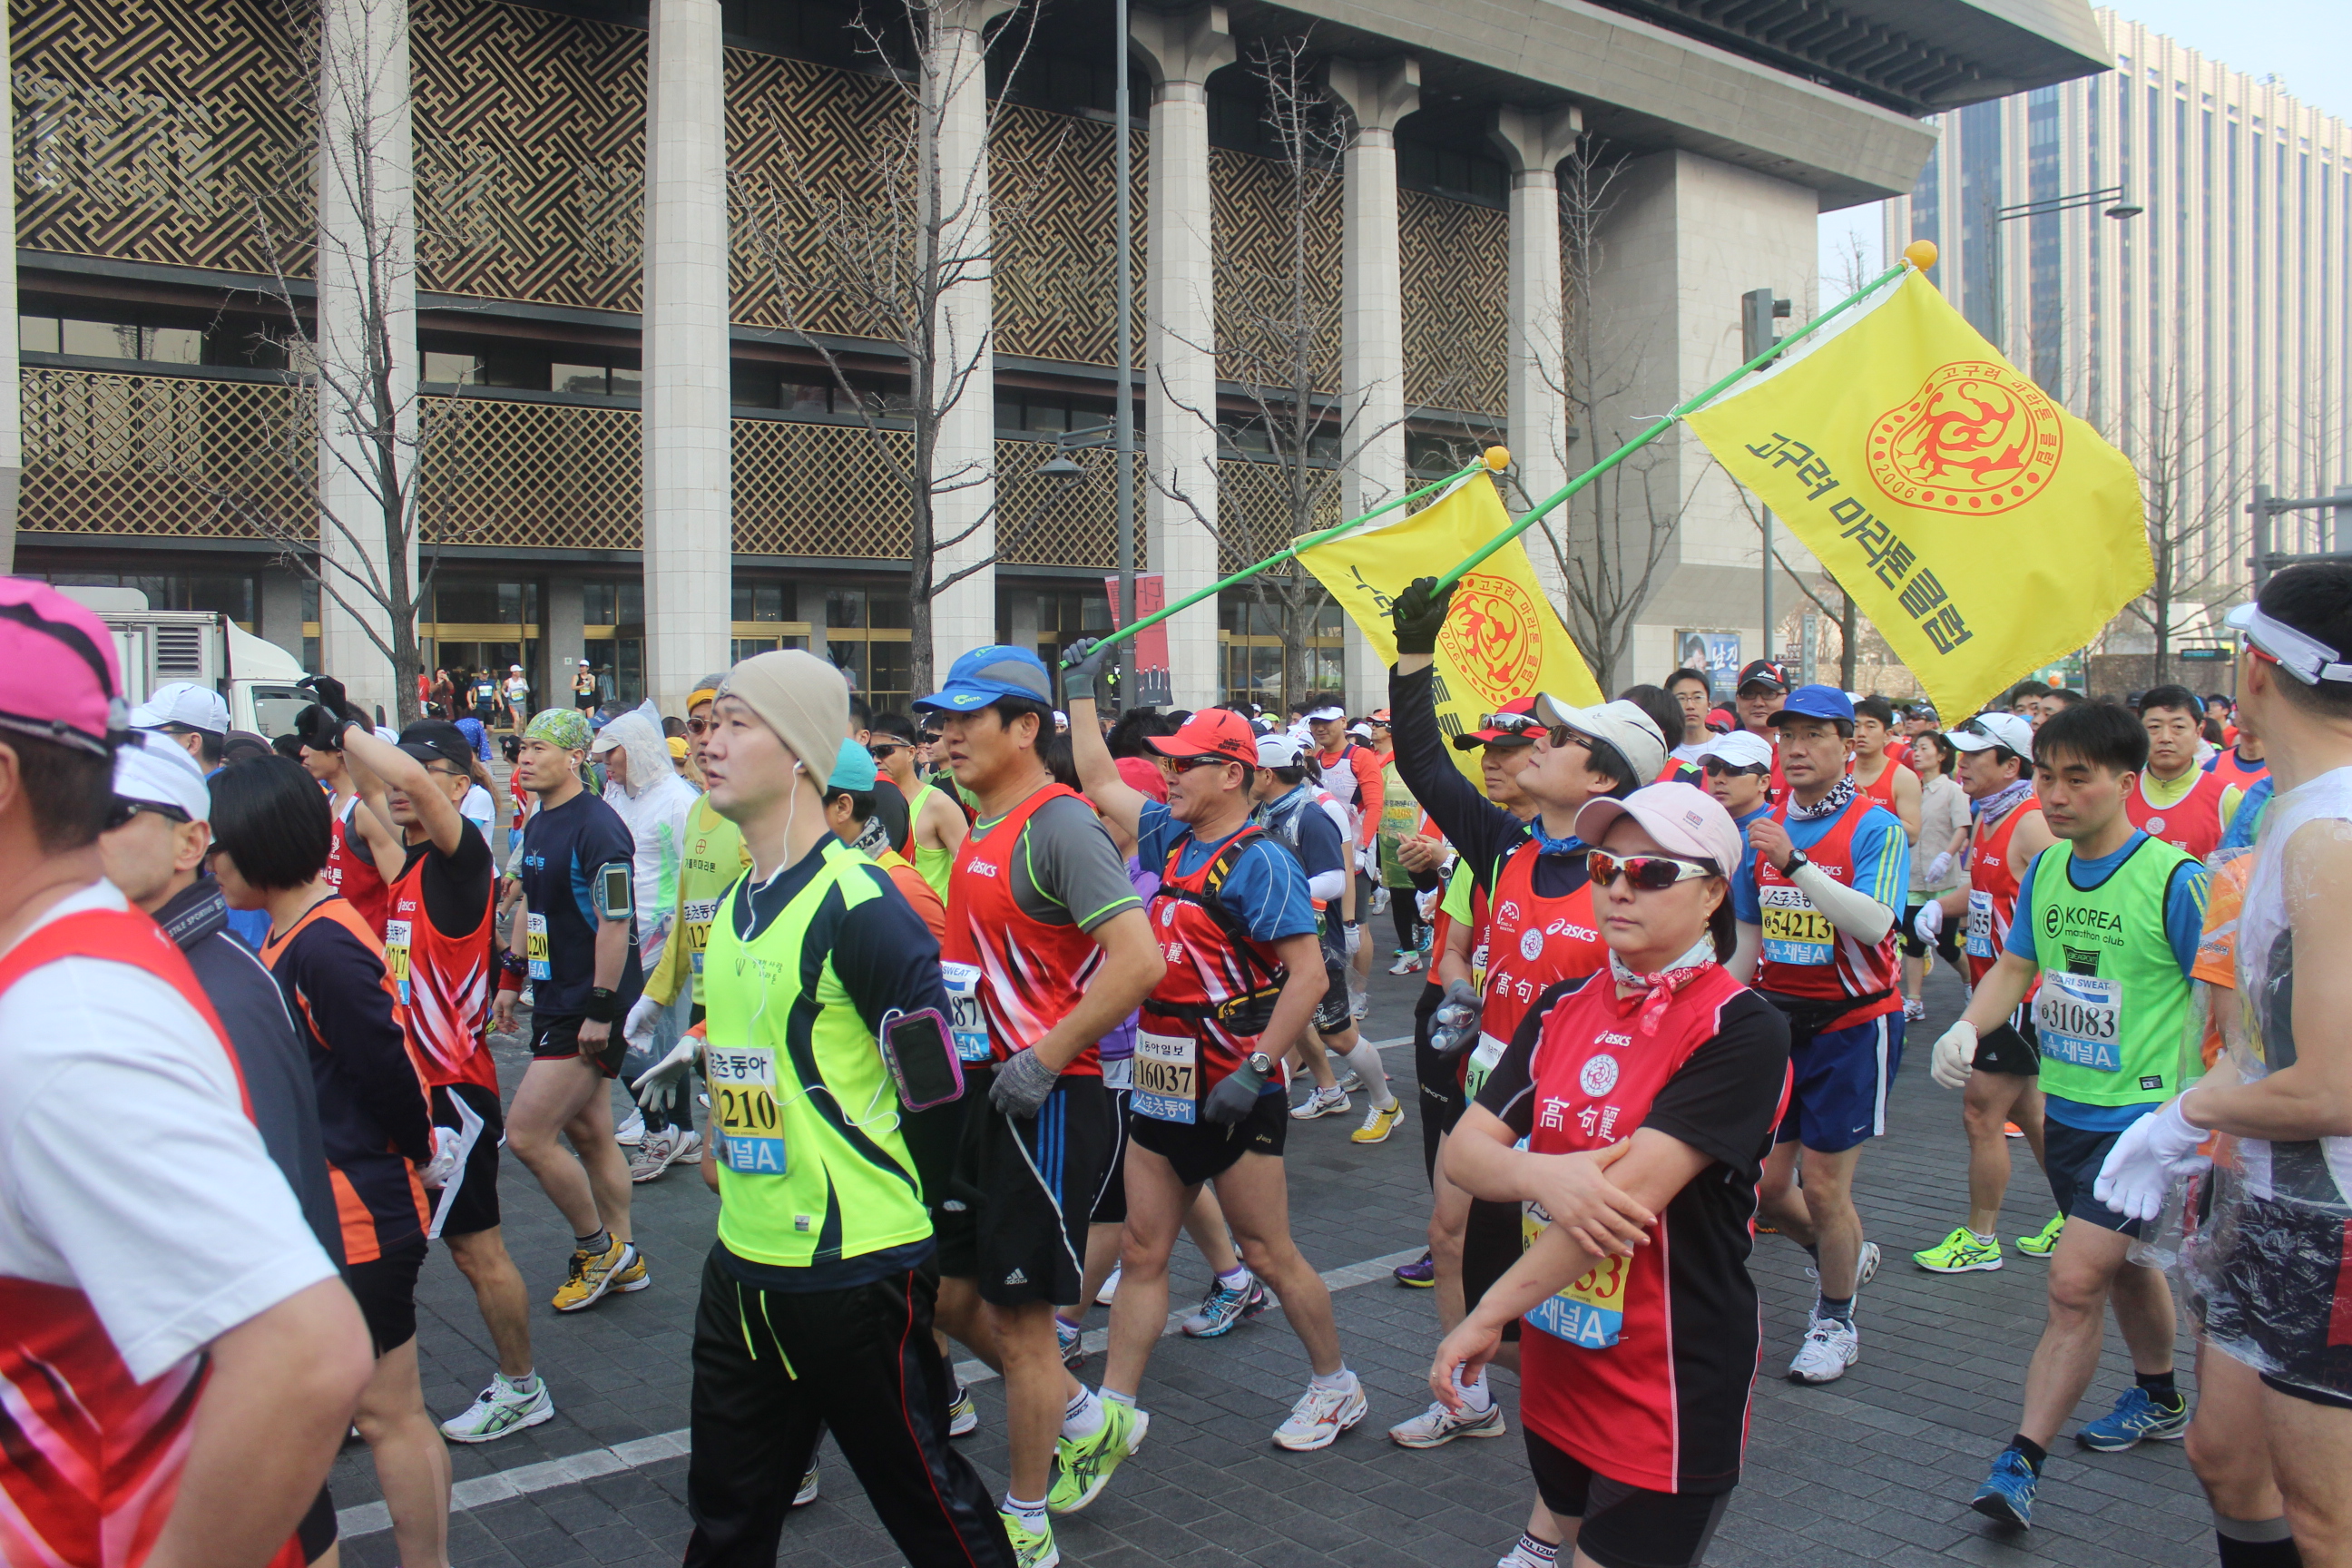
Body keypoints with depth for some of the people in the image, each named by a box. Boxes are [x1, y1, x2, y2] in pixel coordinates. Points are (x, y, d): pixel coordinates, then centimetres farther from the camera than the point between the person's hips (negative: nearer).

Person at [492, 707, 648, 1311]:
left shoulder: (597, 828, -18)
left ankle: (597, 1246, 9)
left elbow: (615, 923, -22)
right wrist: (511, 978, 22)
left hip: (589, 1011, -9)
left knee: (526, 1134, -8)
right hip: (556, 1003, 9)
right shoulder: (539, 825, 11)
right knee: (589, 1134, 14)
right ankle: (623, 1259, 24)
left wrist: (601, 1011, -22)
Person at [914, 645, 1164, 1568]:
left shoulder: (1058, 825, -17)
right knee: (951, 1293, 16)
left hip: (1043, 1104, -9)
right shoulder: (983, 828, 12)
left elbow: (1139, 959, -26)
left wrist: (1042, 1059, -23)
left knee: (1019, 1315, 3)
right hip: (979, 1097, 9)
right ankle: (1086, 1421, 36)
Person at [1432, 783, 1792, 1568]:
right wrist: (1542, 1175, -24)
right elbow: (1462, 1148, -3)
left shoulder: (1741, 1030, -17)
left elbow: (1631, 1192, -24)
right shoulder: (1563, 1009, 3)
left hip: (1673, 1382, -6)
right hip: (1557, 1357, 6)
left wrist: (1490, 1313, -22)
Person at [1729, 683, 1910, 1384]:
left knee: (1823, 1186, -2)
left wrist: (1796, 863, -34)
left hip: (1851, 1024, -5)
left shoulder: (1875, 827, -11)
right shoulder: (1764, 827, 6)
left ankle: (1835, 1321, 22)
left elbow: (1874, 924, -27)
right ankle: (1846, 1256, 38)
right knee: (1762, 1182, 7)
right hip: (1778, 1020, 6)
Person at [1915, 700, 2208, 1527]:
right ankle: (2159, 1400, 46)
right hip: (2066, 1109, 6)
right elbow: (2015, 965, 12)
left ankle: (2020, 1462, -3)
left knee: (2075, 1282, -11)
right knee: (2125, 1266, 24)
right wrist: (1969, 1027, -5)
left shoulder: (2173, 878, -16)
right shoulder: (2044, 869, 3)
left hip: (2143, 1116, -6)